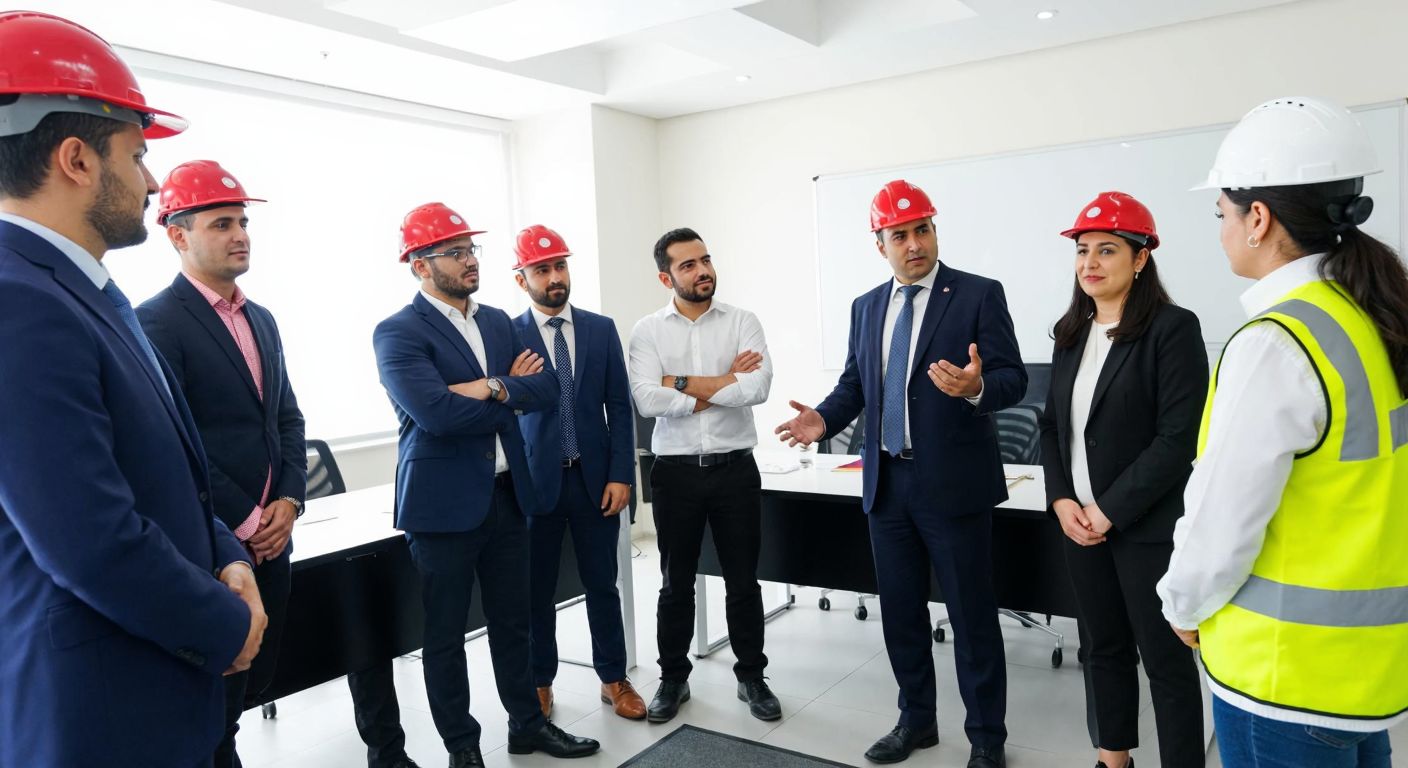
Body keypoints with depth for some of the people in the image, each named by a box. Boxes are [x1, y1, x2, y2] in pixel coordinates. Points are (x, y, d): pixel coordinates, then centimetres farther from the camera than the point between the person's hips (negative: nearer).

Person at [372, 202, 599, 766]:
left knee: (513, 621, 18)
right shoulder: (398, 333, -10)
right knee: (446, 635, 10)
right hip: (446, 503, -6)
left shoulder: (499, 322, 10)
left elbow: (547, 391, 1)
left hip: (507, 494, 6)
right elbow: (435, 412, -24)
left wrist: (493, 388, -17)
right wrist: (513, 396, -11)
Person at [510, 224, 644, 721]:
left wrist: (621, 474, -4)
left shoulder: (601, 329, 4)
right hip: (537, 479, -1)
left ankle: (614, 679, 25)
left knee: (602, 584, 10)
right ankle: (540, 682, 28)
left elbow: (620, 407, 3)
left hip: (596, 477, 2)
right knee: (538, 589, 10)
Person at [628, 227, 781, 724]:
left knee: (743, 581, 12)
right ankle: (673, 678, 30)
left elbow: (758, 387, -16)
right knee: (676, 583, 13)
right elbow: (646, 400, -16)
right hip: (675, 472, 0)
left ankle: (751, 676, 29)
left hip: (735, 468, 0)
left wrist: (682, 384, -13)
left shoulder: (743, 322, 0)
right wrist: (723, 385, -14)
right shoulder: (648, 331, -1)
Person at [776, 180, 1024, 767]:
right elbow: (854, 381, 12)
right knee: (900, 612, 16)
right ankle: (916, 720, 34)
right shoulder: (867, 307, 11)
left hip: (953, 483, -5)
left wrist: (976, 387, -33)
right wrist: (825, 418, -7)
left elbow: (1013, 378, -11)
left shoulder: (979, 295, -6)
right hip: (886, 483, 5)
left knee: (971, 615, 6)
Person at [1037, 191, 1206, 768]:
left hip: (1148, 526, -6)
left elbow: (1179, 436, -16)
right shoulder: (1072, 332, 9)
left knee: (1166, 660, 4)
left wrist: (1110, 510, -16)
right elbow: (1052, 423, 11)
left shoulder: (1172, 328, -10)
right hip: (1080, 520, 6)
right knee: (1103, 648, 17)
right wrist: (1061, 499, -3)